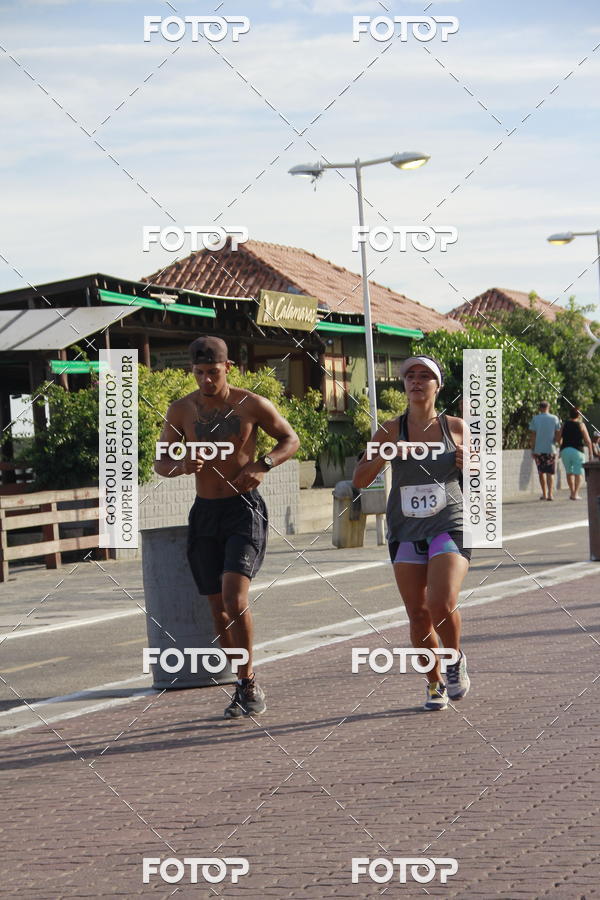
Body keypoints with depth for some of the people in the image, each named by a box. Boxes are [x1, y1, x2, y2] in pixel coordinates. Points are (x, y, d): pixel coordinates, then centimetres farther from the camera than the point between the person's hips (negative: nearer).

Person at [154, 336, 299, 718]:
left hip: (244, 508, -4)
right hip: (205, 513, 4)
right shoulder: (181, 410, 0)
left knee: (235, 596, -20)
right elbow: (161, 463, 9)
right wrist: (181, 466, -15)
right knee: (219, 607, 6)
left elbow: (291, 439, 7)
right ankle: (245, 687, 21)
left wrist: (263, 465, -12)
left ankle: (249, 683, -6)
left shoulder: (252, 405, -6)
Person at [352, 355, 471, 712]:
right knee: (418, 615, 2)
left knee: (442, 605, -19)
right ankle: (435, 683, 23)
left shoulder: (456, 427, 3)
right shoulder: (391, 431, 3)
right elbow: (359, 480, 1)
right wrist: (384, 456, -16)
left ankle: (457, 661, 11)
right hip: (406, 532, 2)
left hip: (449, 527, -2)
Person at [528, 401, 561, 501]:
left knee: (541, 472, 13)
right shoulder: (555, 419, 0)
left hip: (538, 450, 0)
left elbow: (532, 435, -3)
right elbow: (558, 435, -1)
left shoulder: (535, 419, -2)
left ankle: (544, 494, 14)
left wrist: (533, 450, 1)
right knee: (550, 473, 3)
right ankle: (550, 494, -11)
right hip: (551, 449, 0)